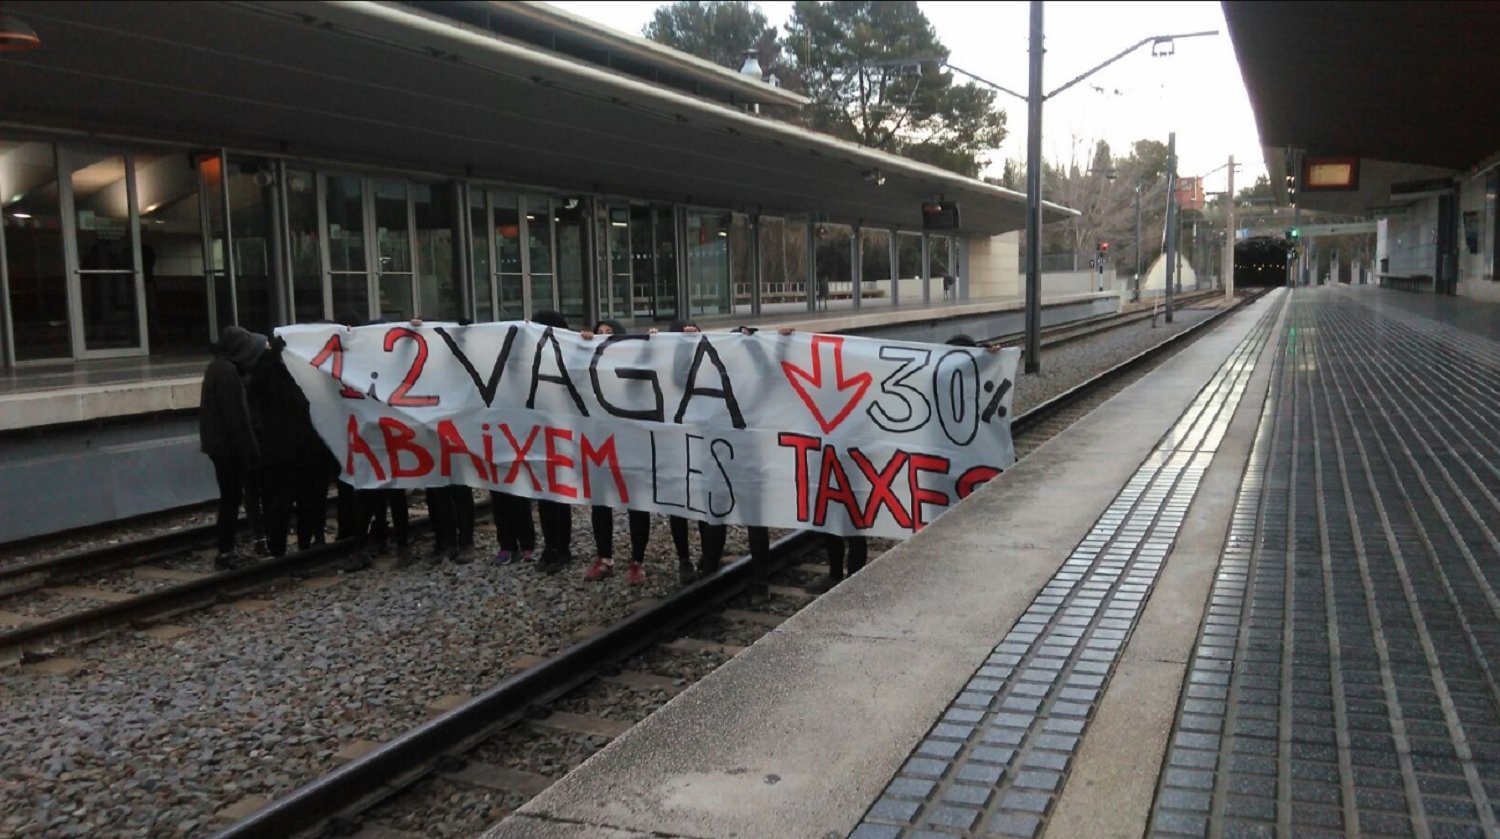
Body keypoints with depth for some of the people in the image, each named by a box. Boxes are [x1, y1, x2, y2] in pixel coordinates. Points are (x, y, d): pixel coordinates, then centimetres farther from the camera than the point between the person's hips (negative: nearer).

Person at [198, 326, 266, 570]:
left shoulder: (217, 367, 14)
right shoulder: (228, 371, -18)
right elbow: (236, 416, -21)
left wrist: (248, 448, 20)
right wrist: (250, 449, -17)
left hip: (220, 443, 10)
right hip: (229, 445, -10)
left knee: (229, 496, 14)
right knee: (231, 497, -4)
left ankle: (226, 550, 20)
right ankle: (226, 552, 1)